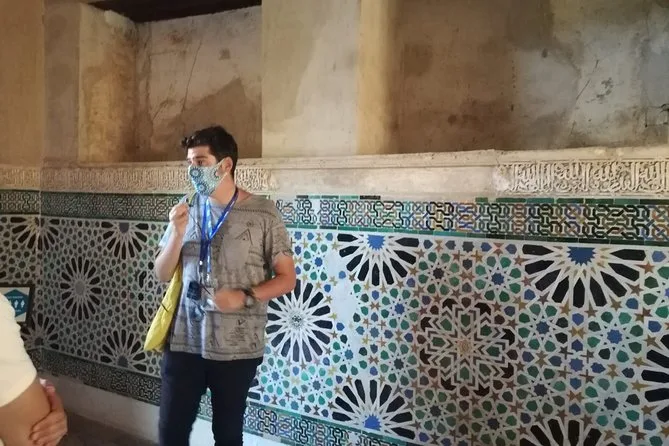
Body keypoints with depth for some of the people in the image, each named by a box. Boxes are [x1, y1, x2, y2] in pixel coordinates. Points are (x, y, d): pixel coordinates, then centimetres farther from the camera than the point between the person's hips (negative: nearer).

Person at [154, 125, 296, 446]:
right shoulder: (187, 209, 2)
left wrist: (245, 297, -21)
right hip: (184, 342, 3)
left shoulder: (263, 214, -8)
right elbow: (162, 274, 5)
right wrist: (177, 234, -12)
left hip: (237, 348, -3)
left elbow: (286, 278, -5)